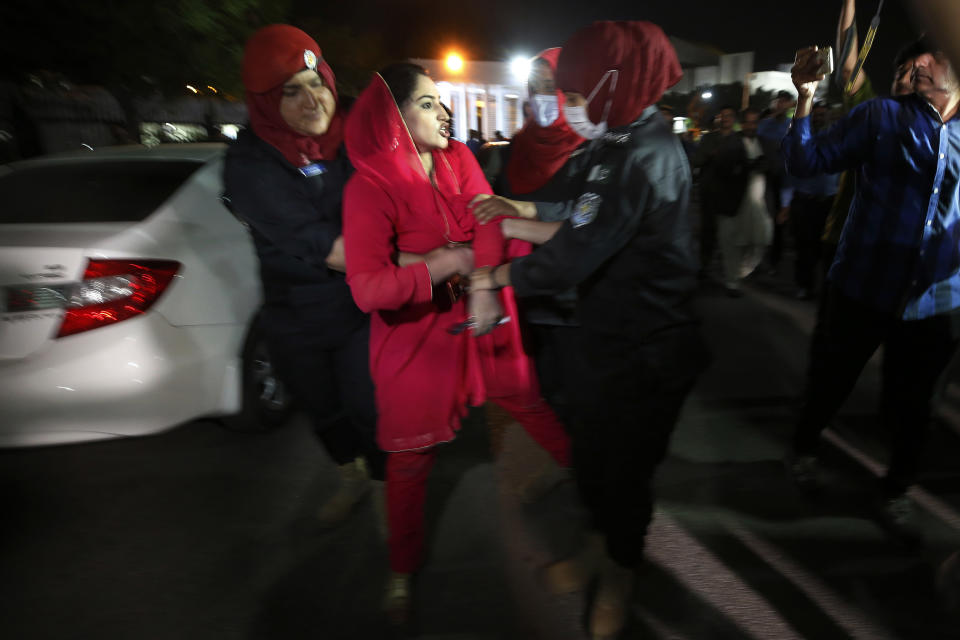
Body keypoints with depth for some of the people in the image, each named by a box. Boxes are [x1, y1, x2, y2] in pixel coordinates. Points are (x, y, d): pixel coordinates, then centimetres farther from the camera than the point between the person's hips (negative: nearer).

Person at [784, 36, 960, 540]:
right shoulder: (882, 116, -2)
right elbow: (807, 162, -9)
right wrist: (806, 98, -19)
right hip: (864, 286, -2)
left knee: (911, 404, 15)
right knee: (831, 381, 14)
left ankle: (896, 491, 37)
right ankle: (804, 448, 42)